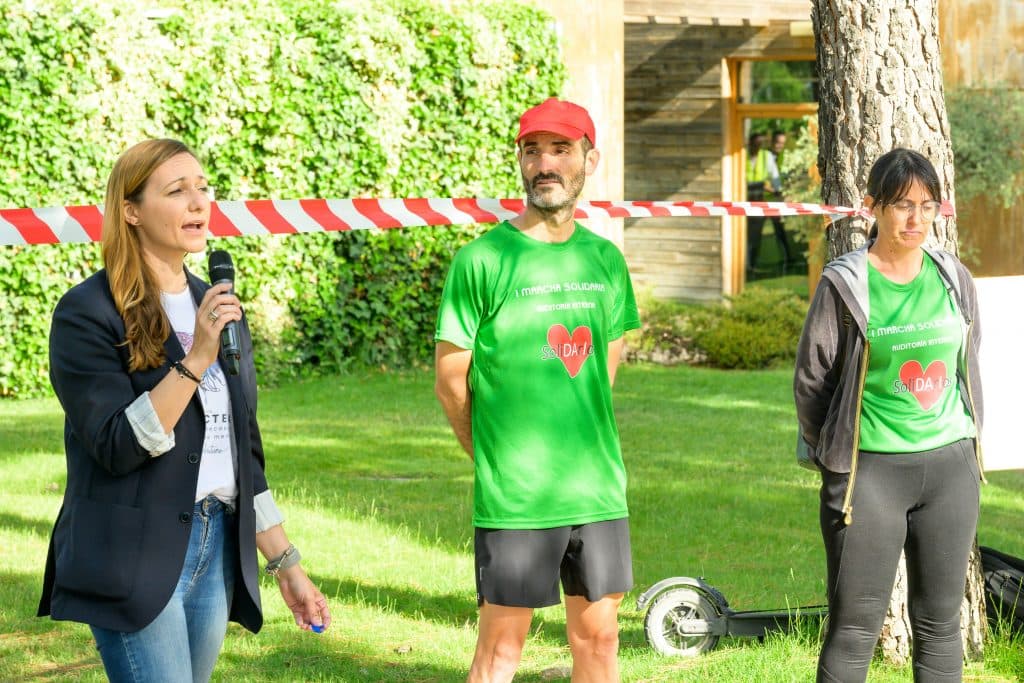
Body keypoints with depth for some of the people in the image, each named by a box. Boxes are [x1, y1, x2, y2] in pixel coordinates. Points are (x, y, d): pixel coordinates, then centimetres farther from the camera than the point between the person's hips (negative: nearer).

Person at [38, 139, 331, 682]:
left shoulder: (217, 307, 14)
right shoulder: (88, 312, -7)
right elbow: (118, 446, -15)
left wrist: (285, 562, 16)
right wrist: (195, 361, -22)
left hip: (218, 552, 7)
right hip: (133, 558, -7)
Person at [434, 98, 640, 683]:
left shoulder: (605, 259, 9)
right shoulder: (483, 260, -7)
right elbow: (451, 382, -3)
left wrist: (581, 442, 14)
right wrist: (498, 458, 4)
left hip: (599, 488, 5)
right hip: (513, 497, -5)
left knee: (599, 635, 10)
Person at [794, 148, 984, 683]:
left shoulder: (953, 278, 6)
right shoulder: (845, 285, -7)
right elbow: (811, 380, 0)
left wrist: (966, 441, 15)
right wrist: (830, 454, 8)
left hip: (950, 464, 4)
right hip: (870, 470, -4)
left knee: (940, 622, 10)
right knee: (855, 628, -3)